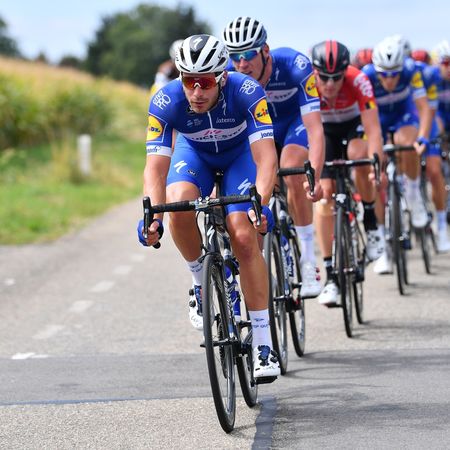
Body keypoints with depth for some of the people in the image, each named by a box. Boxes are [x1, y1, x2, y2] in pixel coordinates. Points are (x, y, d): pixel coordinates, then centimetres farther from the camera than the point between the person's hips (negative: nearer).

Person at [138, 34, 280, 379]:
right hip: (194, 153, 2)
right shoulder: (166, 102, -32)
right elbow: (155, 167, -32)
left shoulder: (246, 92, -36)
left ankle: (263, 344, -13)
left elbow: (266, 157, -40)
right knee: (179, 208, -31)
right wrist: (153, 217, -49)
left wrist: (260, 204, -57)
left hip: (241, 153, -1)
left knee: (244, 237, -20)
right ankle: (202, 283, -3)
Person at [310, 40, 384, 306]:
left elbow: (373, 129, -37)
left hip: (355, 125, -1)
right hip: (325, 131, 1)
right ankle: (331, 276, -9)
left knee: (358, 155, -35)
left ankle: (371, 222, -11)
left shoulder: (358, 81, -34)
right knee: (325, 192, -13)